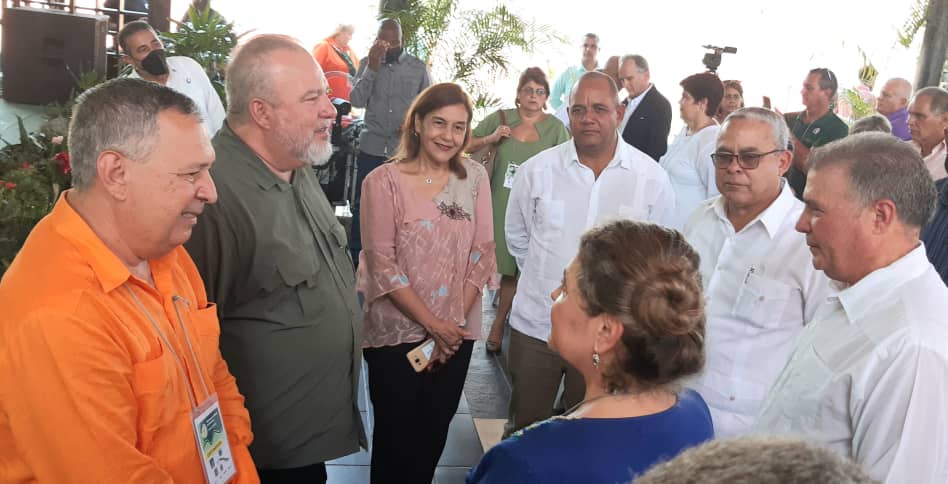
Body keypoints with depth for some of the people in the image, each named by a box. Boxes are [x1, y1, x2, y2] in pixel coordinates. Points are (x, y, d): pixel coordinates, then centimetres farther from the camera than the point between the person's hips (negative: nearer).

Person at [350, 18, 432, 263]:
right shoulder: (367, 63, 3)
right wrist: (372, 67, -16)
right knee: (362, 205, 5)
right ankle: (356, 258, 17)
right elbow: (356, 101, -8)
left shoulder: (418, 67, 1)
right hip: (371, 148, 1)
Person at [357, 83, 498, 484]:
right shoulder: (384, 181, -11)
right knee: (396, 434, 10)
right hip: (397, 332, -3)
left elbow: (482, 253, 0)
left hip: (456, 333, 3)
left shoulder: (475, 177, 1)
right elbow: (381, 263, -13)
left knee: (434, 432, 15)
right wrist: (433, 324, -13)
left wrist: (455, 322, -7)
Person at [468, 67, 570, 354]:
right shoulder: (500, 119, 3)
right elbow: (467, 146, 9)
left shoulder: (556, 128, -1)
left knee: (513, 268, 7)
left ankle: (499, 324, 22)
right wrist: (490, 139, -8)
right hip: (498, 203, 1)